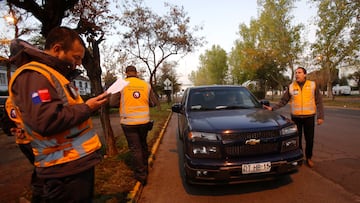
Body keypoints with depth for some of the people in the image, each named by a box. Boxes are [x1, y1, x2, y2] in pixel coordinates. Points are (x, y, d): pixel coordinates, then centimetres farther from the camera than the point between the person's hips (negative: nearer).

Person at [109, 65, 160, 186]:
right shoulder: (146, 85, 3)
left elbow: (113, 103, -5)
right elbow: (154, 103, 6)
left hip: (129, 122, -3)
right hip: (144, 121, 3)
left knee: (135, 149, 5)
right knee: (143, 145, 21)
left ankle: (141, 175, 10)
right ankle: (145, 169, 35)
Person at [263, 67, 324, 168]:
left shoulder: (313, 85, -1)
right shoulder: (291, 87, 1)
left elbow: (319, 102, 1)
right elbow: (283, 101, 4)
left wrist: (320, 116, -4)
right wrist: (272, 108, -7)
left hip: (309, 117, 0)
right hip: (295, 117, 1)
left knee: (309, 139, 9)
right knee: (297, 139, 8)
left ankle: (309, 158, 29)